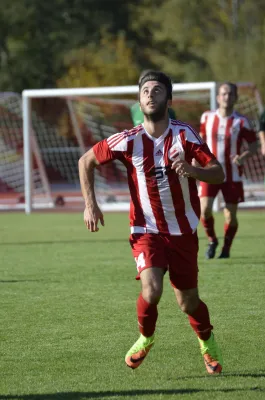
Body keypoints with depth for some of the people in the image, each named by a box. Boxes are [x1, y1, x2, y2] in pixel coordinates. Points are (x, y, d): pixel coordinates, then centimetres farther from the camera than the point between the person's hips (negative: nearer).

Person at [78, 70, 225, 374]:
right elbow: (86, 161, 5)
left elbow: (218, 174, -10)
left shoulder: (184, 135, -7)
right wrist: (90, 204, -2)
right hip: (147, 231, -1)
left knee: (188, 302, 6)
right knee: (151, 290, -23)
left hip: (183, 232, 1)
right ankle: (145, 337, 9)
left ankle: (207, 342, 38)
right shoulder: (128, 141, -7)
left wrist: (193, 170, -31)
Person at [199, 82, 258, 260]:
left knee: (230, 215, 2)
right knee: (204, 209, -14)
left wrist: (242, 157, -22)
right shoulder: (207, 117, 2)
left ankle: (226, 248, 25)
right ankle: (212, 240, 12)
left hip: (233, 175, -1)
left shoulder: (241, 122, -6)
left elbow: (253, 146, -2)